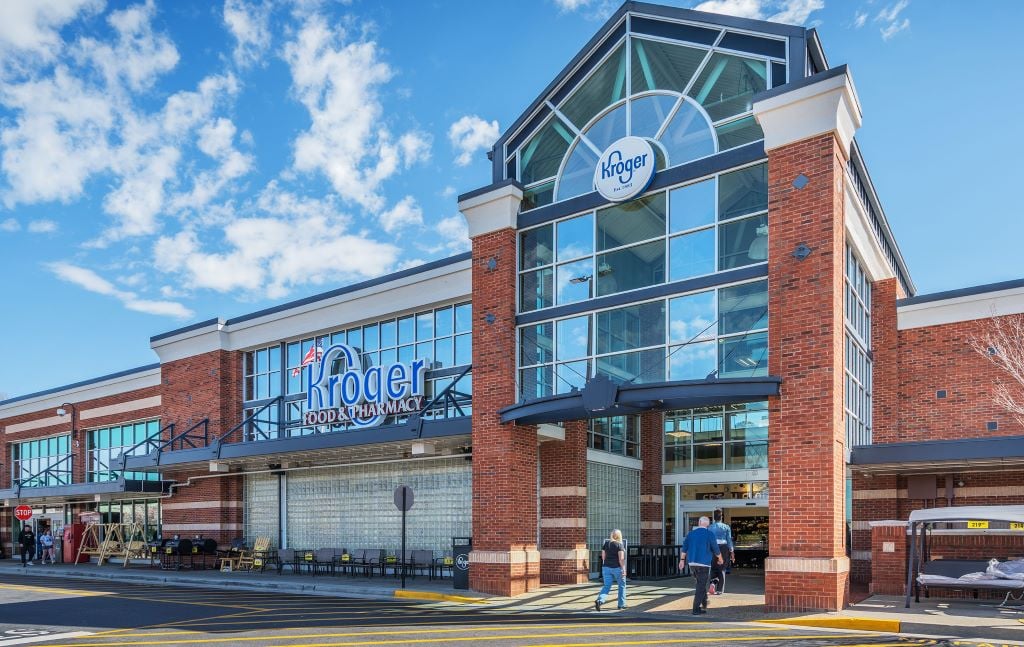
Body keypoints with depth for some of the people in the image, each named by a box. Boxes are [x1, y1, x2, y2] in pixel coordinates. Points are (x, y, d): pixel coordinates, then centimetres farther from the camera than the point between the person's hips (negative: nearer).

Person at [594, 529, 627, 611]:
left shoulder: (606, 543, 6)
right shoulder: (620, 544, -9)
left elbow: (603, 556, 10)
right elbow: (621, 558, -16)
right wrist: (623, 569, -14)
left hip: (606, 567, 4)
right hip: (617, 568, -4)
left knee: (606, 586, 3)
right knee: (622, 586, 15)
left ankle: (599, 600, -21)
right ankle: (621, 604, 19)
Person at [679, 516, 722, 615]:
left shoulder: (690, 533, 7)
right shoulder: (710, 534, -6)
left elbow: (684, 548, 9)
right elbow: (716, 549, -2)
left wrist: (682, 560, 16)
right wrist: (720, 559, 16)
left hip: (692, 564, 5)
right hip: (703, 564, -5)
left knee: (701, 584, 22)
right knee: (701, 586, 0)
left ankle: (704, 605, 28)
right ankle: (696, 609, -2)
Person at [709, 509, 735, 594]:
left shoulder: (709, 528, 1)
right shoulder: (726, 527, -1)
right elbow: (729, 540, -1)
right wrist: (732, 552, 4)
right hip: (723, 548, -1)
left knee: (713, 569, 14)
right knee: (722, 570, 10)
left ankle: (713, 583, -12)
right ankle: (719, 590, 11)